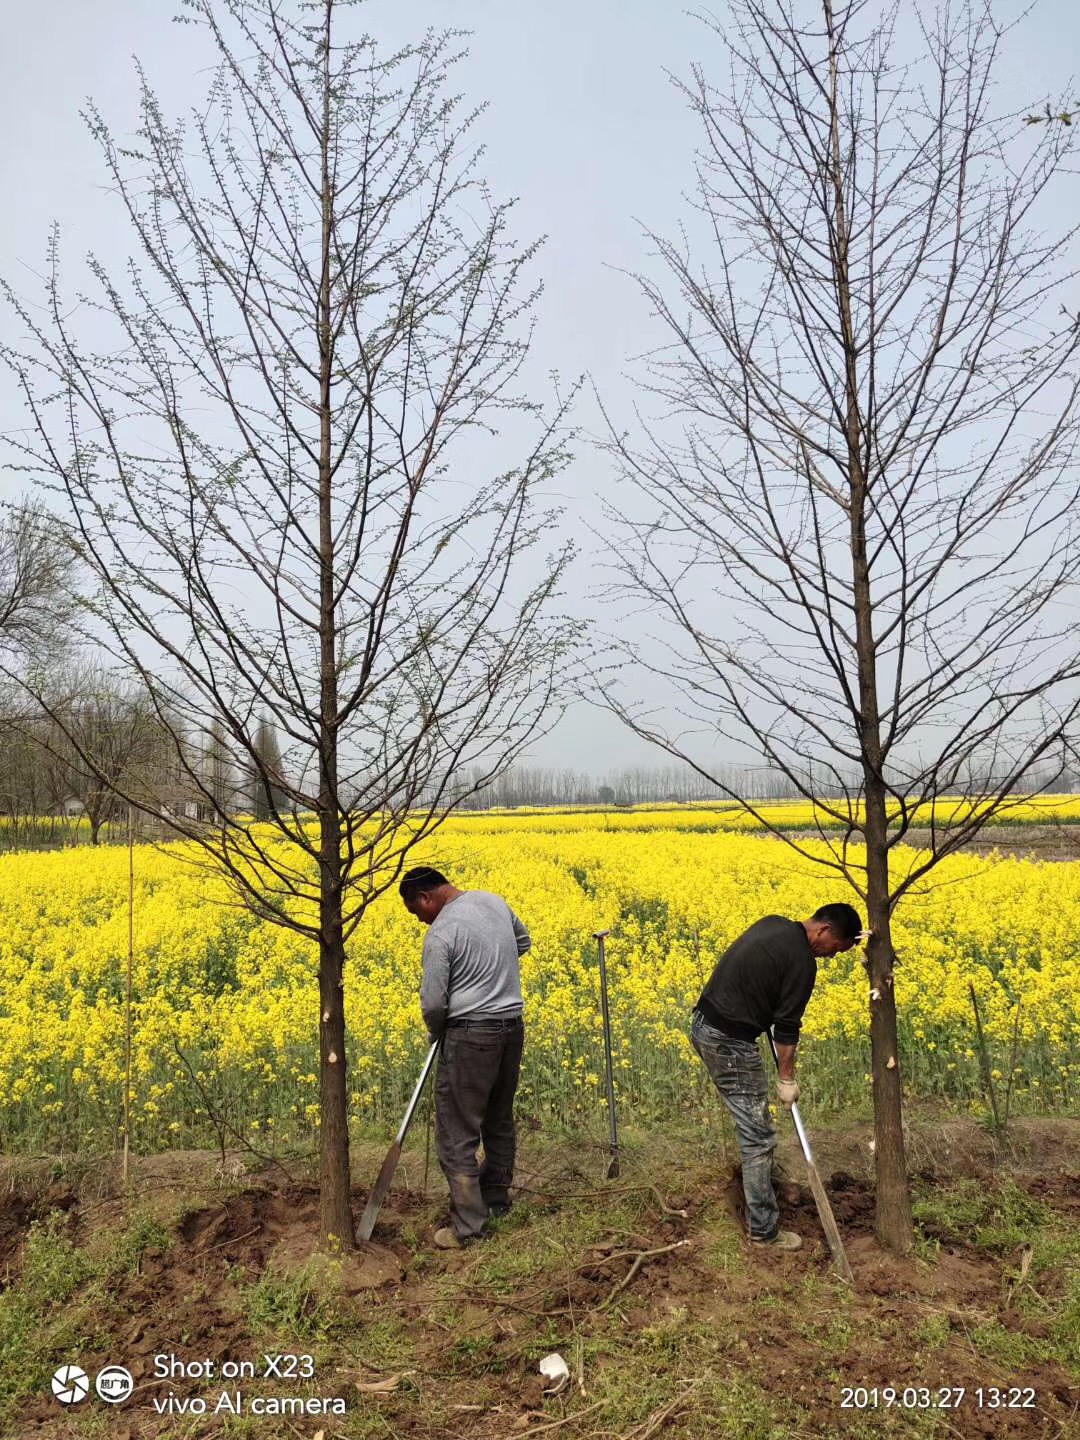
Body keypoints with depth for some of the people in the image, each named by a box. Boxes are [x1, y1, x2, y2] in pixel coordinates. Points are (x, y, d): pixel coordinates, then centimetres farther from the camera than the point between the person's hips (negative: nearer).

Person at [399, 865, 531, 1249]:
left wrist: (435, 1031, 5)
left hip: (470, 1033, -8)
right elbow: (522, 942, 24)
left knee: (457, 1134, 2)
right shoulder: (493, 900, 5)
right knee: (499, 1119, 22)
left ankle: (468, 1225, 6)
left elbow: (433, 1002, -15)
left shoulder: (441, 933, -18)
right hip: (512, 1026, 8)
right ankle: (496, 1198, 37)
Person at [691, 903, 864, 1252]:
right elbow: (787, 1026, -11)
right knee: (758, 1137, 2)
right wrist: (786, 1078, 0)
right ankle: (764, 1230, 10)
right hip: (730, 1042, -9)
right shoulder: (802, 961, -16)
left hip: (702, 1024, 9)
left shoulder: (772, 923, 9)